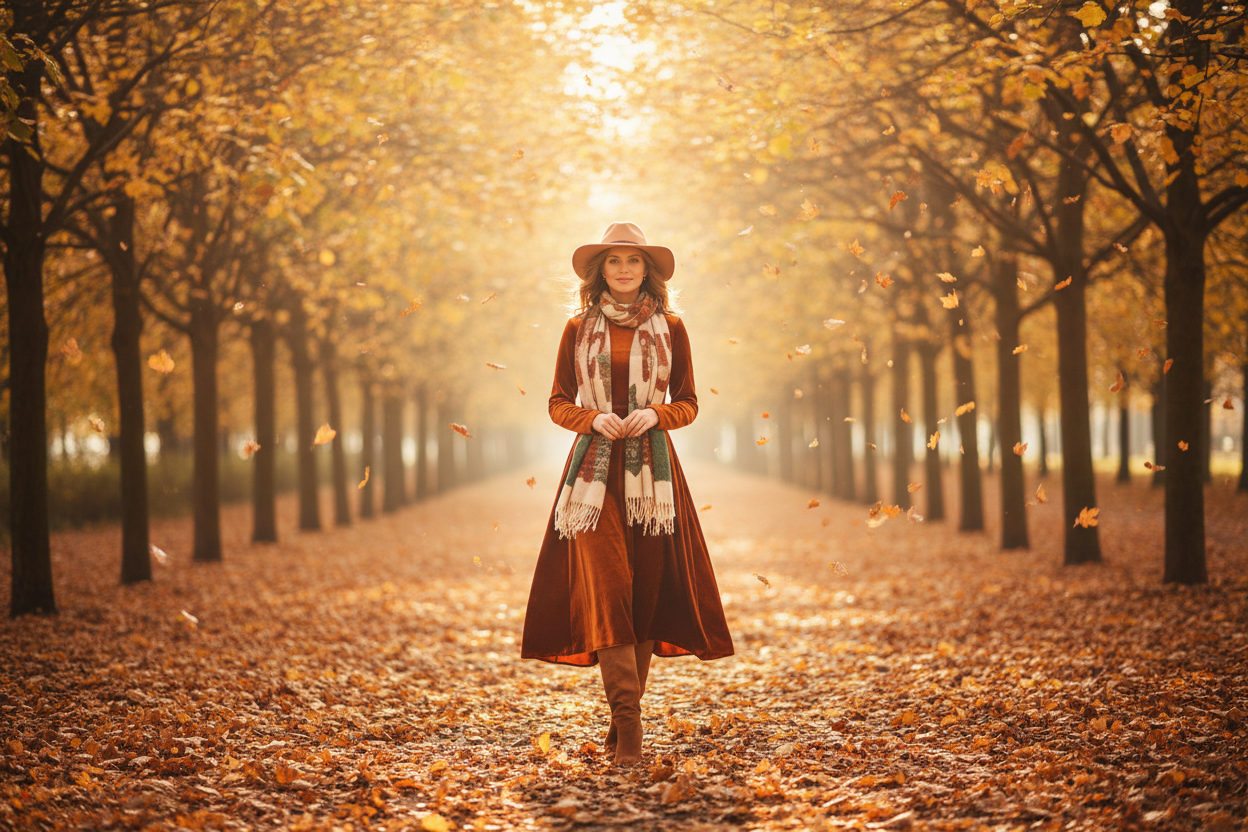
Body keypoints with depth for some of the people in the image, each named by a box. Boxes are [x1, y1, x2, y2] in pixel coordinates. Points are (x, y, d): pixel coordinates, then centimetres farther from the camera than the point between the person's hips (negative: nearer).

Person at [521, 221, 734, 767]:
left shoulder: (670, 329, 8)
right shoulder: (578, 330, 8)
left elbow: (688, 404, 11)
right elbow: (558, 403, 11)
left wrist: (655, 414, -9)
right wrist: (593, 419, -8)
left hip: (651, 469, 1)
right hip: (594, 470, -1)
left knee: (648, 591, 1)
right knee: (605, 587, -13)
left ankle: (625, 715, 13)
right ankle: (627, 719, -17)